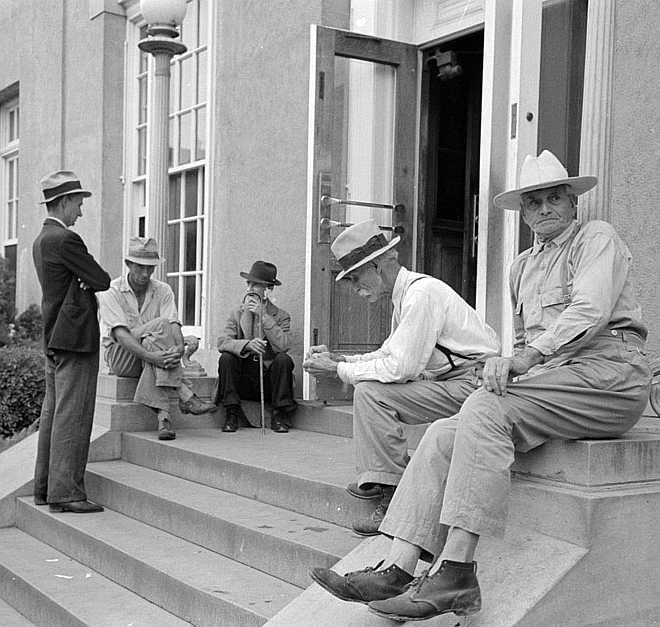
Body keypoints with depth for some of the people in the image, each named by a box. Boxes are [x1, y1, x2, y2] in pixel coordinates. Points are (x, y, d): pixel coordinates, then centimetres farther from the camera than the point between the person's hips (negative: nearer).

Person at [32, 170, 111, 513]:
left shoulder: (41, 240, 16)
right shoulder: (65, 239, -15)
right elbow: (103, 281, -13)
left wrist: (84, 282, 1)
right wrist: (89, 280, 5)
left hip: (53, 340, 10)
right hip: (75, 337, -10)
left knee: (52, 414, 13)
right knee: (72, 416, -8)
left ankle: (45, 486, 19)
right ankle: (65, 492, -6)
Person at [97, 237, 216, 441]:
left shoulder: (163, 291, 5)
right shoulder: (111, 292, -8)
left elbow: (174, 325, -10)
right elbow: (120, 334, -22)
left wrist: (179, 348, -34)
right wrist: (150, 356, -38)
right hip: (120, 357, -4)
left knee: (152, 344, -34)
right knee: (161, 325, -29)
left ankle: (163, 416, -42)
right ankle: (185, 396, -36)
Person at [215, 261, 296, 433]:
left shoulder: (281, 316, 1)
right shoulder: (237, 314, 7)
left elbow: (282, 346, -18)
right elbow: (222, 342, -10)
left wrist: (263, 316, -19)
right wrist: (246, 344, -29)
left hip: (269, 381, -1)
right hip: (243, 383, 1)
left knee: (284, 359, -27)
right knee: (226, 358, -23)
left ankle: (280, 417, -15)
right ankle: (232, 415, -14)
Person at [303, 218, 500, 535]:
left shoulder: (421, 293, -19)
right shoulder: (405, 294, 12)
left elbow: (400, 367, -25)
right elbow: (389, 353, 19)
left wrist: (339, 370, -15)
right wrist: (340, 359, 6)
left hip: (472, 383, -10)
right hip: (452, 382, 10)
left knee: (370, 393, -18)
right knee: (367, 387, 13)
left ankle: (394, 502, -14)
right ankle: (376, 479, 11)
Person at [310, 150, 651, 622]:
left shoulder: (597, 238, 4)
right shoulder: (523, 267, 27)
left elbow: (590, 310, -13)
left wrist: (531, 356, -22)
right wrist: (510, 363, 5)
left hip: (606, 372, -7)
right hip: (550, 381, 8)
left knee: (485, 410, -30)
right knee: (442, 437, -13)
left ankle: (456, 577, -32)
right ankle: (396, 570, -21)